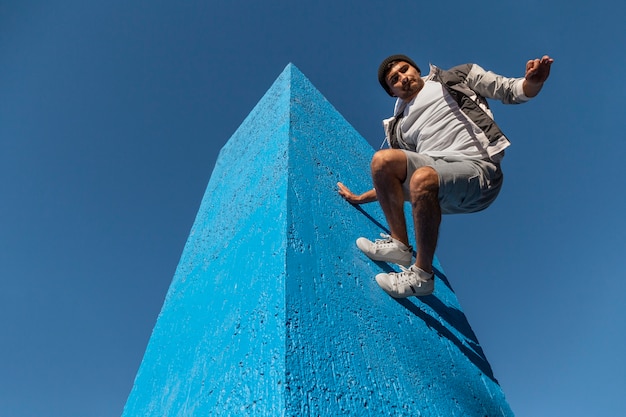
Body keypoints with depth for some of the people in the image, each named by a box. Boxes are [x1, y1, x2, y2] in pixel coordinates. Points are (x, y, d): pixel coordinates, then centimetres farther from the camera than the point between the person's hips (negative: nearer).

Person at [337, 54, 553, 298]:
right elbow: (396, 179, 29)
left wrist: (533, 81, -13)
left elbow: (511, 92, 9)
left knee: (423, 178, -35)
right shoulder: (400, 127, 24)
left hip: (477, 169, -4)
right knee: (382, 160, -16)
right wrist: (361, 198, 27)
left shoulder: (458, 78, 16)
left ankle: (422, 275, -21)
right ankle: (399, 244, -12)